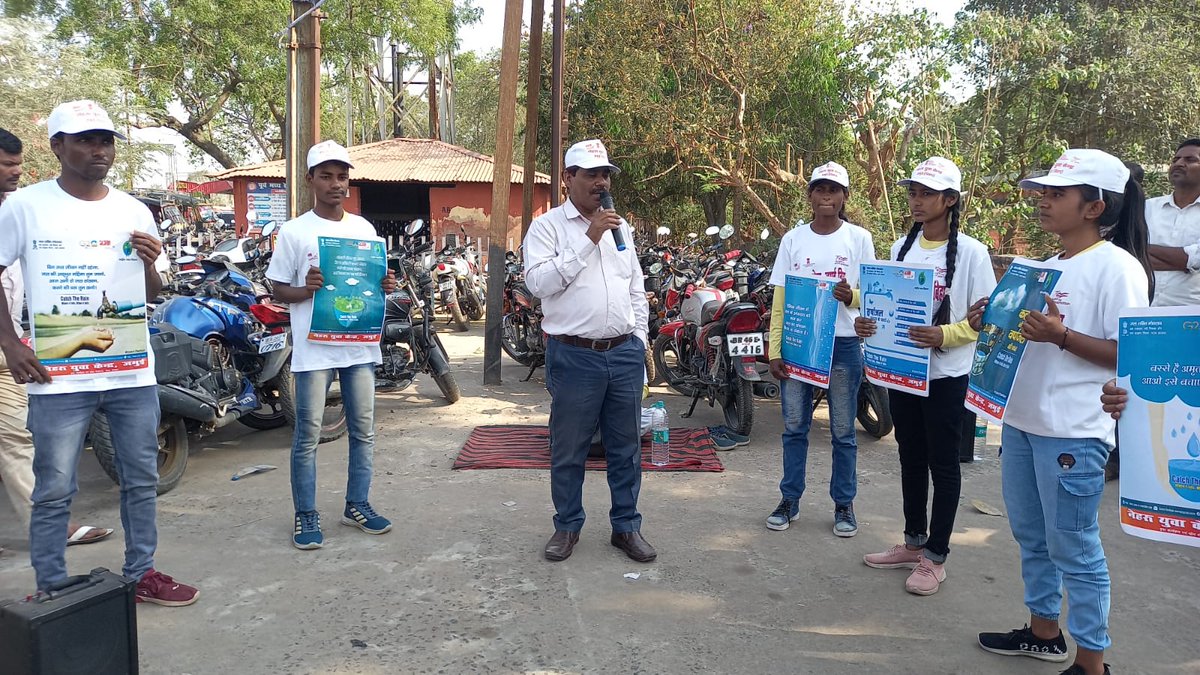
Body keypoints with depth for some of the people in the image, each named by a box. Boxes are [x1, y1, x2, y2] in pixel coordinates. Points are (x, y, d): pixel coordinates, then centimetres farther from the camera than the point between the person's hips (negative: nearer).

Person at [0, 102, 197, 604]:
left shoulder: (134, 212, 7)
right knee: (54, 490, 5)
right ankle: (51, 591, 19)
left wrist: (148, 264, -9)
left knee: (142, 480, 12)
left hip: (133, 370, 4)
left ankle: (141, 573, 27)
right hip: (59, 374, -4)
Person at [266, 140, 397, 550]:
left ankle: (357, 505, 25)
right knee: (308, 435, 2)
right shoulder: (294, 232, -3)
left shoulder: (364, 229, 9)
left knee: (364, 430, 11)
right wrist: (306, 289, -20)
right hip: (314, 347, -4)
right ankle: (306, 514, 15)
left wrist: (385, 286, -5)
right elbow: (279, 289, 0)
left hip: (359, 343, 4)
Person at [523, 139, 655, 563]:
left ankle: (626, 526, 24)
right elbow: (539, 282, -18)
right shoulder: (547, 226, -3)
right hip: (575, 356, -4)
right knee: (569, 450, 8)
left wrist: (640, 343, 12)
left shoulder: (620, 227, 14)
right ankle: (567, 526, 24)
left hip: (624, 354, 5)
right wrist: (588, 239, -19)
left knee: (625, 447, 11)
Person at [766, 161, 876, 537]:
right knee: (794, 427, 8)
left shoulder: (858, 238, 2)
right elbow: (779, 300, 4)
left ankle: (844, 505, 20)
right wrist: (775, 349, -2)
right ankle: (790, 501, 20)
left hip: (843, 344, -1)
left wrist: (851, 297, -19)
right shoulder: (793, 239, 5)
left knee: (843, 432, 7)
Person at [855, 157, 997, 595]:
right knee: (911, 460, 16)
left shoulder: (970, 251, -10)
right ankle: (914, 543, 31)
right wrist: (868, 323, -8)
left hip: (945, 376, -6)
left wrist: (943, 335, -28)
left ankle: (935, 557, 18)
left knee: (943, 466, 6)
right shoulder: (902, 247, 7)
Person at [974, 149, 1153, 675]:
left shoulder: (1118, 267, -11)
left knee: (1073, 548, 1)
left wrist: (1061, 336, -26)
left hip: (1072, 432, -8)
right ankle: (1043, 631, 36)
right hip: (1021, 420, 8)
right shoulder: (1046, 268, 13)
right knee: (1030, 536, 19)